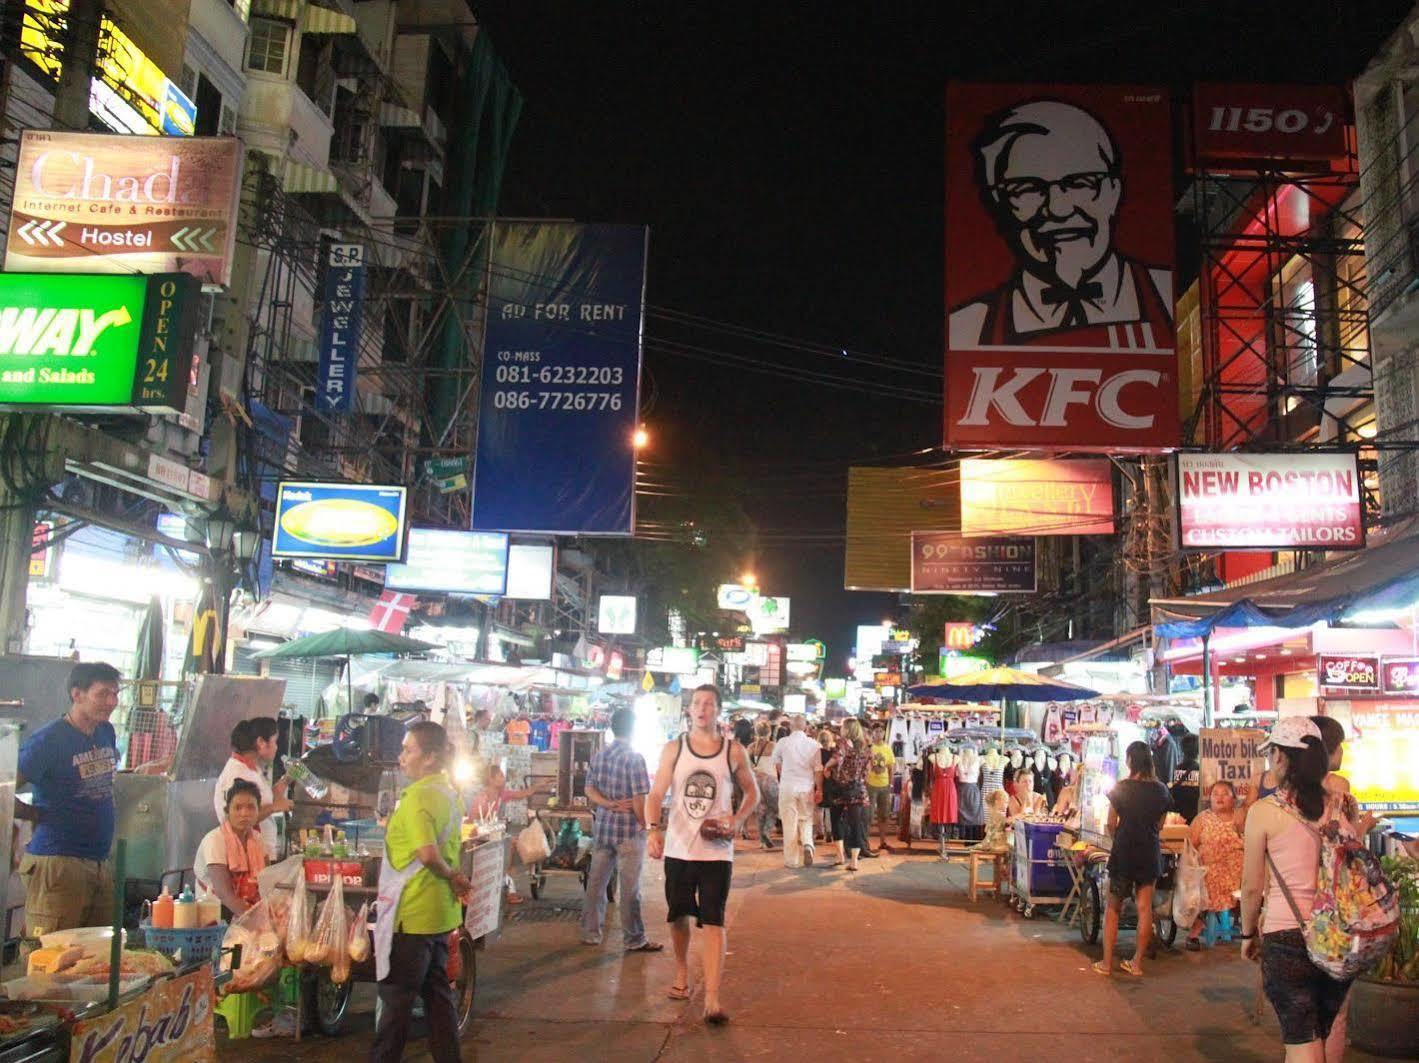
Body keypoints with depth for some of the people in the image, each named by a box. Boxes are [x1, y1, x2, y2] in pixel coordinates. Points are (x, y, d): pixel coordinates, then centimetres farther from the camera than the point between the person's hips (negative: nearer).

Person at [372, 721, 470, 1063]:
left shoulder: (417, 797, -21)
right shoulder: (449, 792, 7)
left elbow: (428, 854, -30)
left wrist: (450, 876, -14)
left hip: (411, 913, -8)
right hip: (440, 910, 8)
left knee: (397, 996, 6)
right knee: (437, 991, 16)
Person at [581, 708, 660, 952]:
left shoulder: (598, 754, 6)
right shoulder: (634, 758, -14)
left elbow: (590, 789, 5)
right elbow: (639, 798, -16)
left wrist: (610, 804, -6)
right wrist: (644, 824, -5)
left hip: (602, 827, 6)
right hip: (629, 830, -6)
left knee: (596, 882, 13)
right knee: (630, 888, 2)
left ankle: (590, 933, 21)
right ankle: (634, 940, 11)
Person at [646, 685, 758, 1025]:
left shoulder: (734, 751, 0)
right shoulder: (673, 749, 0)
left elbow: (752, 791, 12)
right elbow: (656, 793, -5)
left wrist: (737, 821, -5)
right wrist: (655, 828, -22)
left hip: (716, 851, -2)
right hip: (678, 848, 2)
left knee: (713, 921, -9)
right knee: (679, 915, 16)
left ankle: (712, 999, -11)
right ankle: (682, 972, 40)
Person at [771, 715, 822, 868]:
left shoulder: (782, 743, -5)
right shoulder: (813, 744, -3)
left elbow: (777, 763, 11)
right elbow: (818, 769, -3)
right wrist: (819, 789, 4)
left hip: (787, 787, -1)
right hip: (807, 788, 1)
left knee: (790, 824, 5)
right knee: (806, 820, 17)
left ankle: (791, 860, 8)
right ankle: (807, 845, -8)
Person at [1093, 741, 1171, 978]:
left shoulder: (1120, 788, -9)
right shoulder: (1161, 790, 0)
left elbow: (1111, 824, -4)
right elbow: (1160, 825, 8)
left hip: (1124, 851, -3)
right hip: (1151, 852, 3)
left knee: (1113, 907, 7)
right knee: (1145, 908, 8)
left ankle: (1107, 963, 9)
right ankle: (1137, 963, 13)